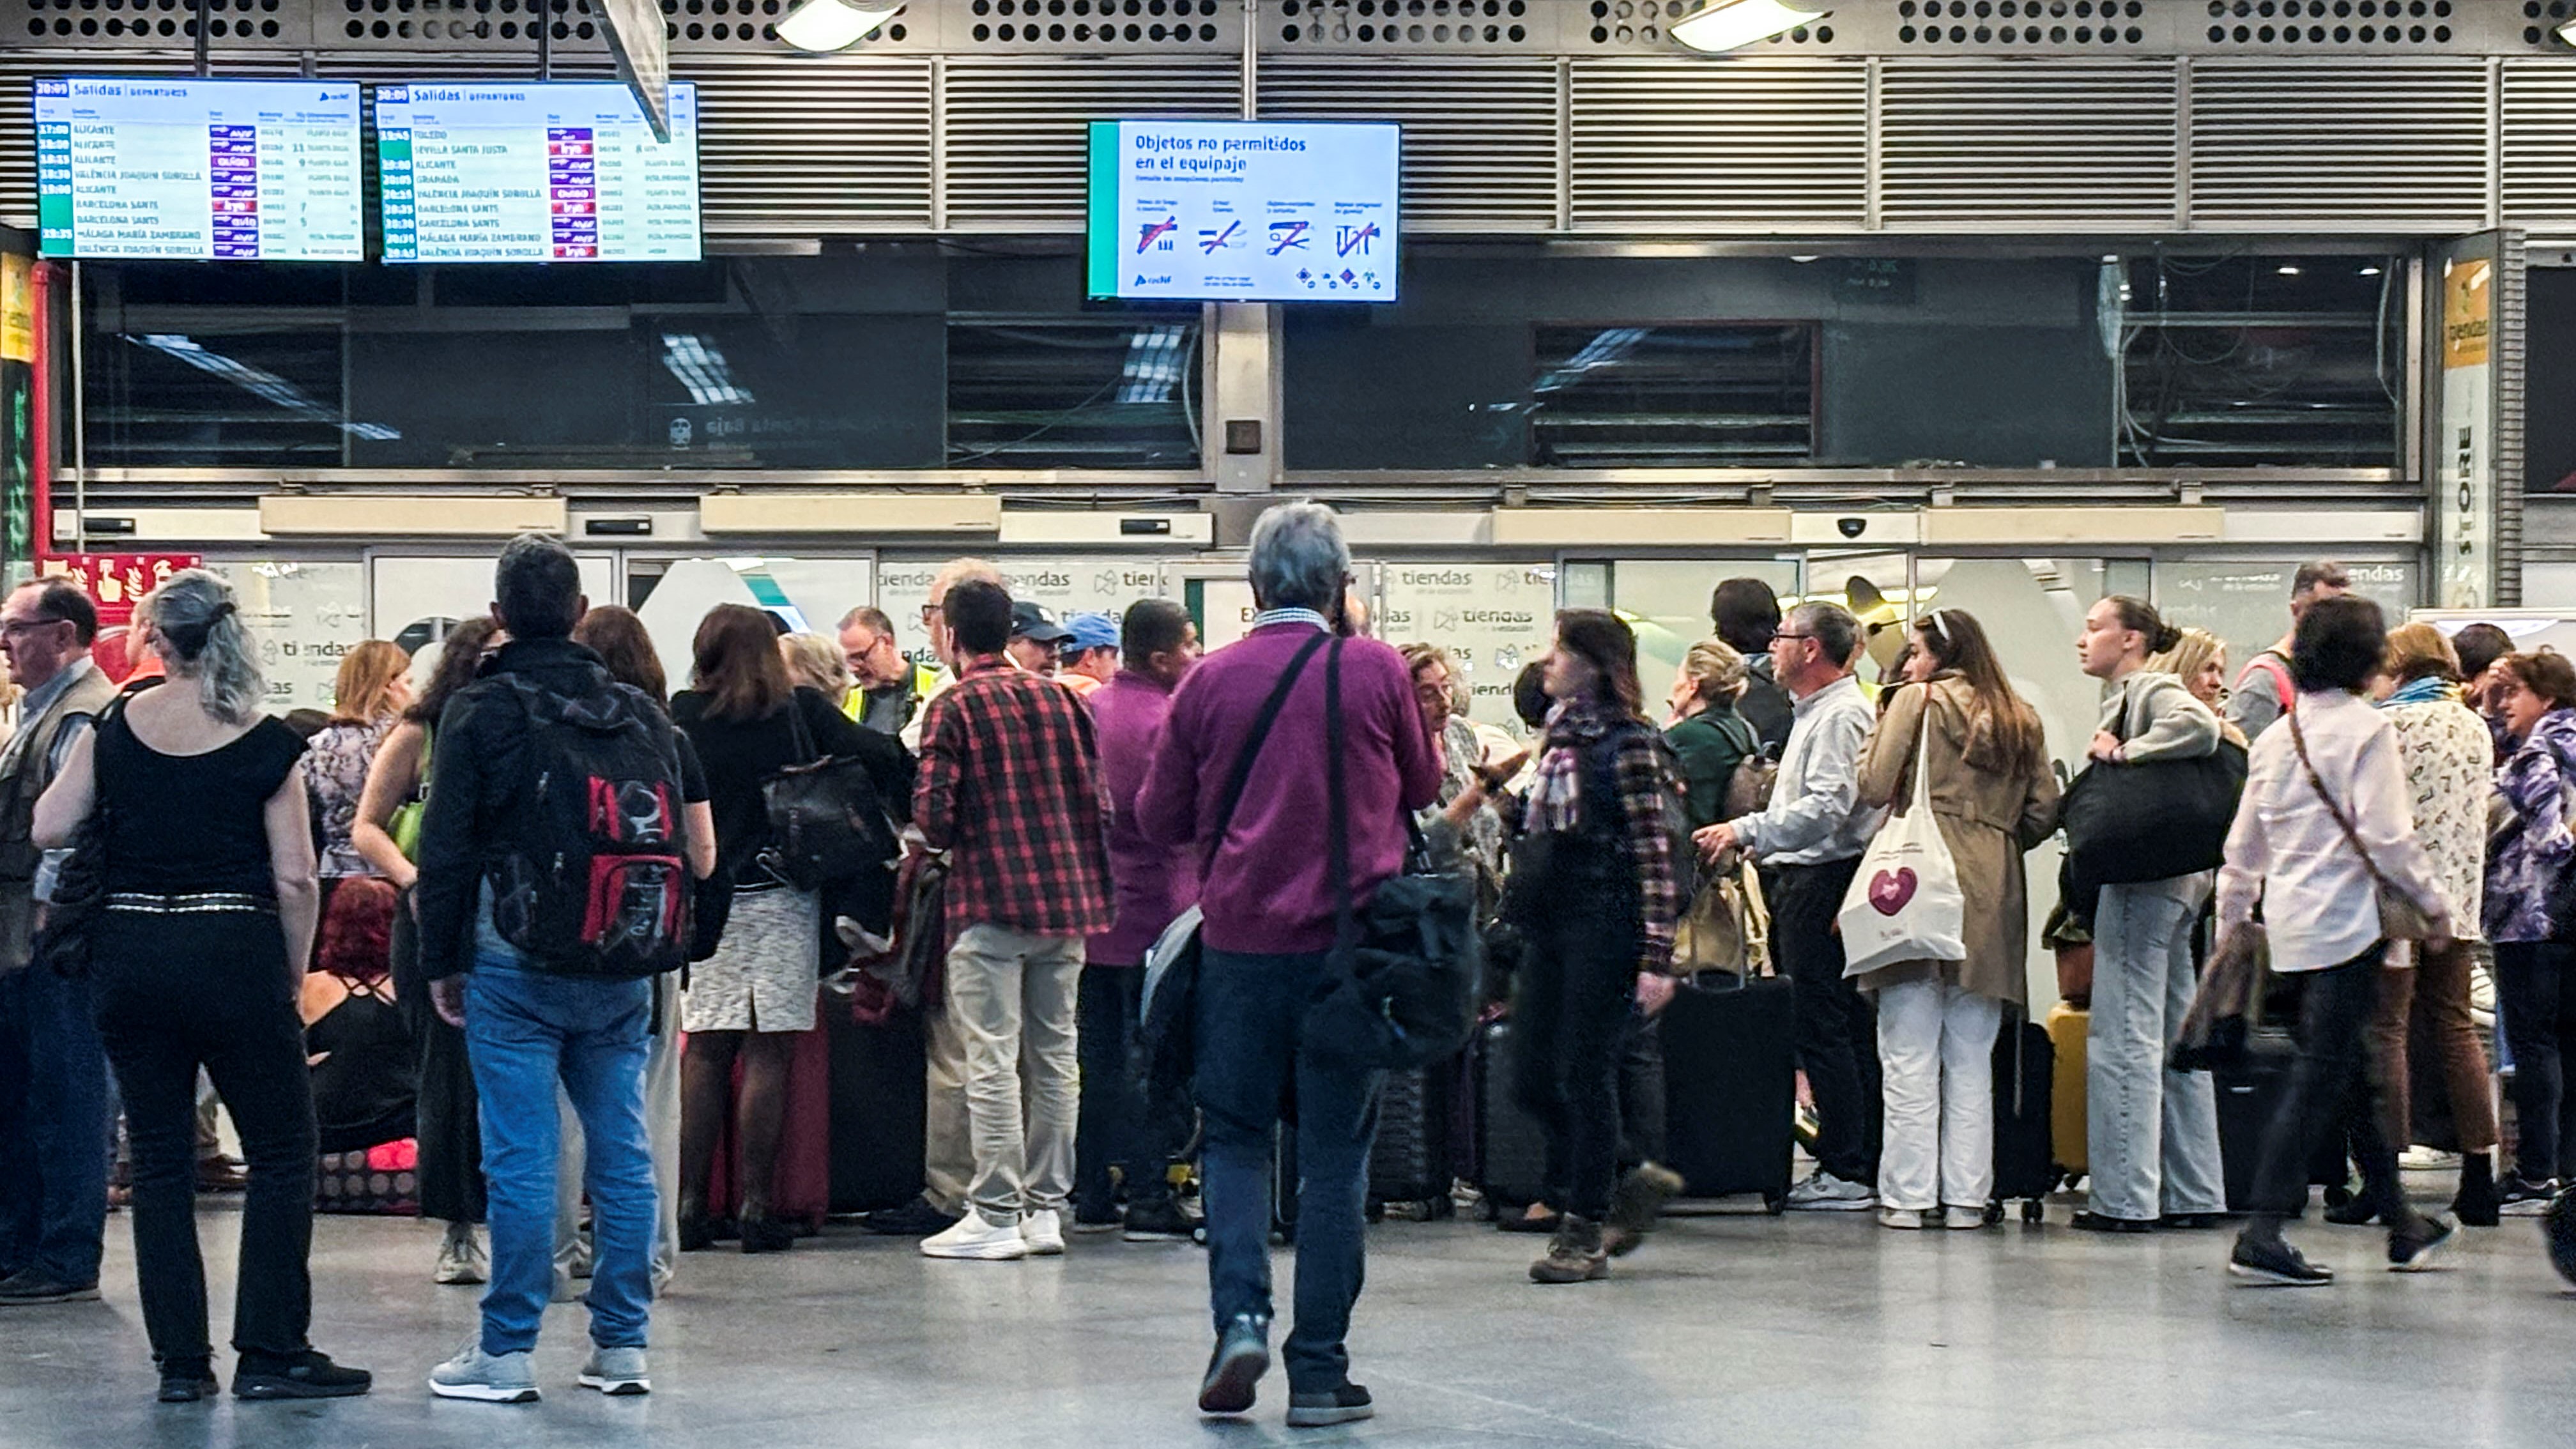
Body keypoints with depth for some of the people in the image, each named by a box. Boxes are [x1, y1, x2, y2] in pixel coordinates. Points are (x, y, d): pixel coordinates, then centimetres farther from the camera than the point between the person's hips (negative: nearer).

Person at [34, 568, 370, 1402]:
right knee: (282, 1153, 6)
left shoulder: (115, 730, 0)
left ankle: (181, 1362, 11)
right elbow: (295, 879, -8)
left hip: (129, 958, 3)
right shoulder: (266, 745, -6)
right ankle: (269, 1354, 3)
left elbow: (47, 830, 3)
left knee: (160, 1162, 10)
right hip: (232, 955, -3)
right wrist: (293, 978, 3)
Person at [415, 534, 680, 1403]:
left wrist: (441, 963, 4)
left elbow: (446, 850, -4)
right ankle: (623, 1346, 12)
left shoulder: (480, 712, -4)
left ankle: (507, 1353, 1)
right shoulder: (641, 714, 9)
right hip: (623, 972, 4)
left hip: (517, 970, -4)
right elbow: (677, 840, 11)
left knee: (521, 1159, -2)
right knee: (622, 1154, 8)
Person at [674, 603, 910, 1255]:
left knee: (705, 1051, 6)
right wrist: (905, 816, 8)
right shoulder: (801, 711, -1)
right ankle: (755, 1206, -2)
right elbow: (879, 756, -6)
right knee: (769, 1052, 0)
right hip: (783, 898, -1)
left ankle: (691, 1203, 4)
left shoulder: (682, 718, 1)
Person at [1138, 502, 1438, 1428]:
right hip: (1351, 938, -1)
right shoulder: (1376, 670, -3)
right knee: (1335, 1153, 5)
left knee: (1234, 1135, 14)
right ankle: (1319, 1373, 7)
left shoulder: (1210, 680, 0)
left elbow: (1160, 819, 7)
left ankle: (1239, 1315, -5)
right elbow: (1424, 787, 12)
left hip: (1240, 940, 1)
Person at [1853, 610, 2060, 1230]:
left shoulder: (1918, 700, 0)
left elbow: (1874, 787, -7)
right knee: (1971, 1058, 9)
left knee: (1910, 1056, -1)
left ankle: (1909, 1194, -2)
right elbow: (2044, 811, 9)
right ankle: (1965, 1195, 8)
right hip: (1993, 896, 5)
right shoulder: (2020, 718, 14)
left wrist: (1878, 734, 12)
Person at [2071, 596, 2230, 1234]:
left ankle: (2127, 1197, -8)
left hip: (2143, 882, -11)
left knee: (2124, 1038, -9)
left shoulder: (2154, 690, -8)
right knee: (2177, 1040, 11)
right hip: (2173, 879, 11)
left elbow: (2201, 728, -28)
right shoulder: (2125, 695, 21)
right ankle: (2194, 1194, 15)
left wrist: (2122, 752, -18)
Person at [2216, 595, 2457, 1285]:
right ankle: (2262, 1235, -12)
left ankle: (2403, 1226, 27)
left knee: (2355, 1071, 16)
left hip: (2290, 922, 8)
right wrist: (2434, 905, -5)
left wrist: (2232, 920, 24)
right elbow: (2386, 838, -16)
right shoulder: (2366, 728, -9)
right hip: (2347, 919, -8)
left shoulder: (2275, 736, 12)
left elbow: (2243, 846, 15)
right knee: (2321, 1078, -7)